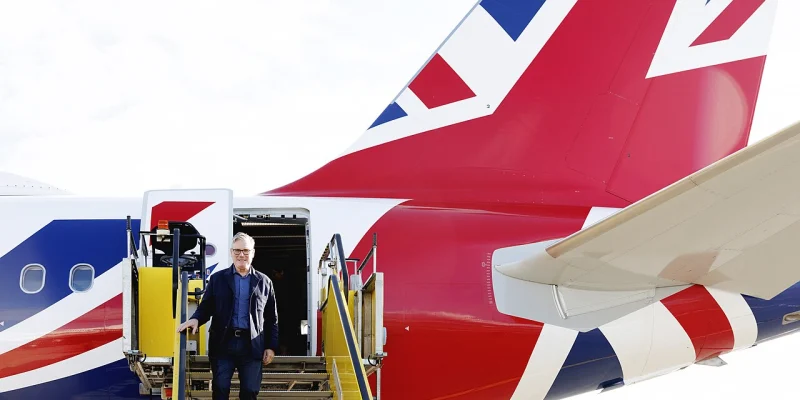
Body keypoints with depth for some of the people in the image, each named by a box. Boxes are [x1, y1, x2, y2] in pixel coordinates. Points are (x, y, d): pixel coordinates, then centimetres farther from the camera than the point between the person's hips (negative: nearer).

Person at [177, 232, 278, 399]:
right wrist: (196, 319, -15)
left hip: (252, 345, 0)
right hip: (223, 343, 0)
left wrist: (271, 346, 4)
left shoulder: (264, 282, 10)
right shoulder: (217, 279, 9)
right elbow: (206, 307, 7)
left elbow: (272, 318, 10)